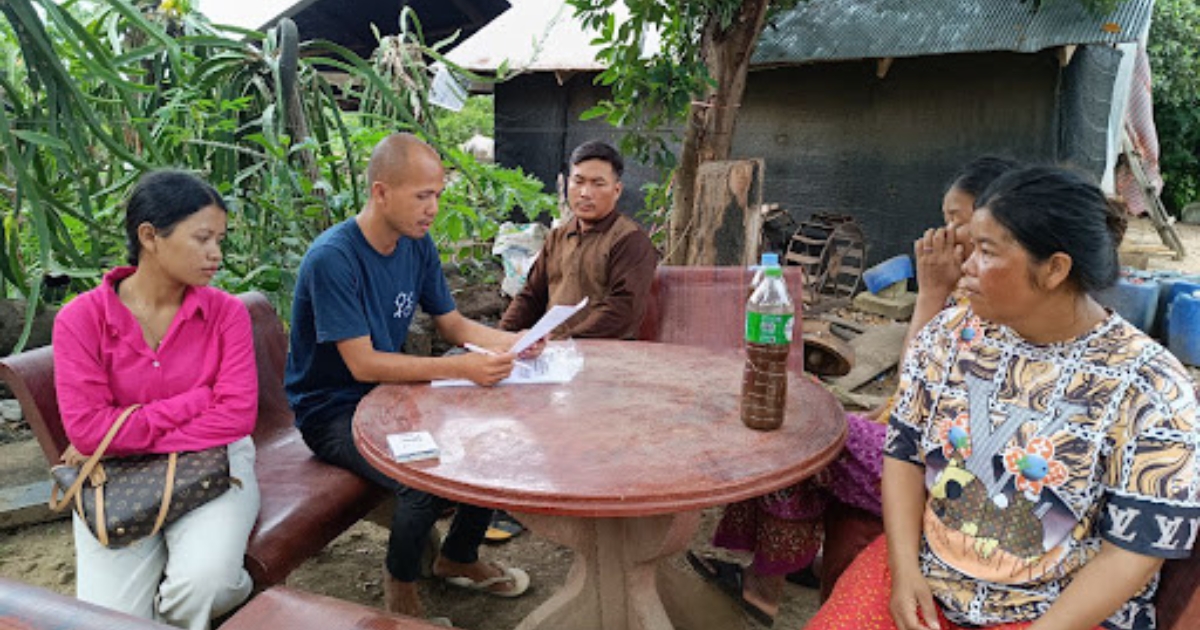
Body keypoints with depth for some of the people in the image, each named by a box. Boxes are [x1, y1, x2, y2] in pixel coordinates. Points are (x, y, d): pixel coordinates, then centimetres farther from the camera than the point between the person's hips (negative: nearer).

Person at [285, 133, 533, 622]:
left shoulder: (417, 244, 0)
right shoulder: (332, 258, -23)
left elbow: (453, 324, 6)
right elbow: (363, 364, -26)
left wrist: (512, 342, -13)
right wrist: (460, 369, -35)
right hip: (334, 411, -7)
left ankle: (458, 558, 18)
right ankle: (400, 582, 3)